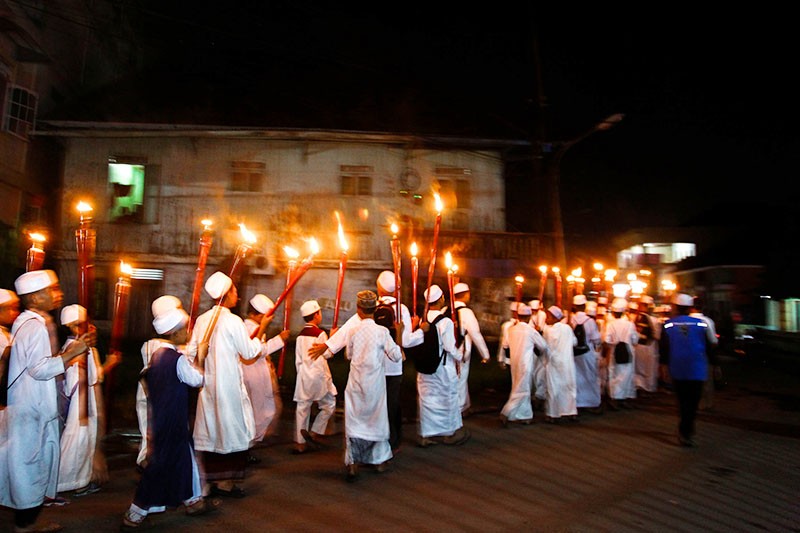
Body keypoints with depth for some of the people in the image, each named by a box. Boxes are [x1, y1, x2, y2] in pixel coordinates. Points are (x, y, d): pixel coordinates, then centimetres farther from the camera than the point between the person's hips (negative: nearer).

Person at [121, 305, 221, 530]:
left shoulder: (157, 354, 5)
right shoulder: (178, 359, -20)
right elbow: (197, 379, -14)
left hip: (159, 417, 9)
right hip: (172, 423, -9)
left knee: (184, 457, 18)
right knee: (161, 463, 2)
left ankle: (193, 500, 30)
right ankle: (134, 515, 11)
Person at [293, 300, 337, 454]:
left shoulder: (300, 335, 7)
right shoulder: (320, 333, -12)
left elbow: (298, 359, 10)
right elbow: (328, 354, -7)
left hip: (304, 375, 6)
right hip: (319, 375, -6)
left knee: (302, 407, 8)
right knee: (328, 405, 10)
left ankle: (299, 443, 12)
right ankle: (315, 433, 2)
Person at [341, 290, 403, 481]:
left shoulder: (353, 331, -6)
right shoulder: (382, 331, -12)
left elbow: (348, 355, 9)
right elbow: (397, 356, -9)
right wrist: (399, 333, -2)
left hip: (356, 382, 1)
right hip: (375, 383, 0)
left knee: (354, 420, 9)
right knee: (377, 419, 16)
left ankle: (352, 464, 6)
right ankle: (380, 460, 28)